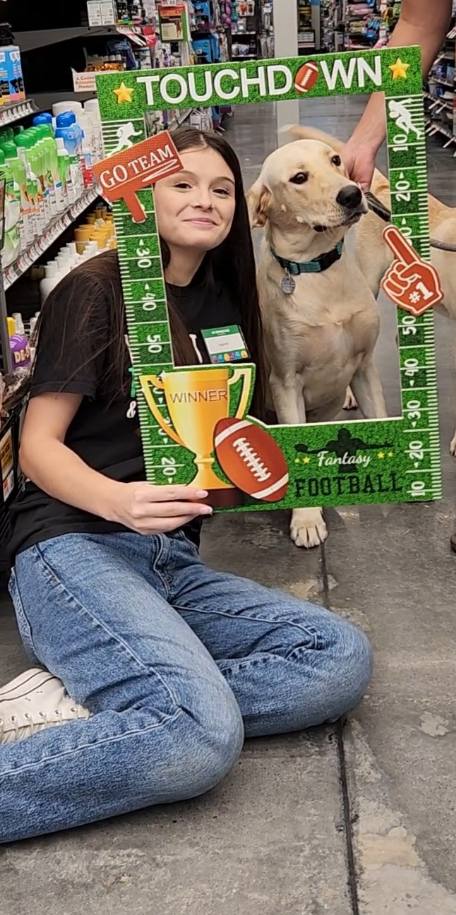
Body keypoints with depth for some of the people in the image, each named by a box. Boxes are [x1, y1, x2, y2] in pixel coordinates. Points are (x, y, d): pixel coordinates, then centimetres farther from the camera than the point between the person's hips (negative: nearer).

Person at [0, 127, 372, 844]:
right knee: (205, 736, -32)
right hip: (74, 546, -7)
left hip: (174, 564, 7)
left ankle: (75, 699, -19)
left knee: (343, 656, -18)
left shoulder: (226, 305, 20)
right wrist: (120, 501, -25)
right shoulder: (97, 288, 0)